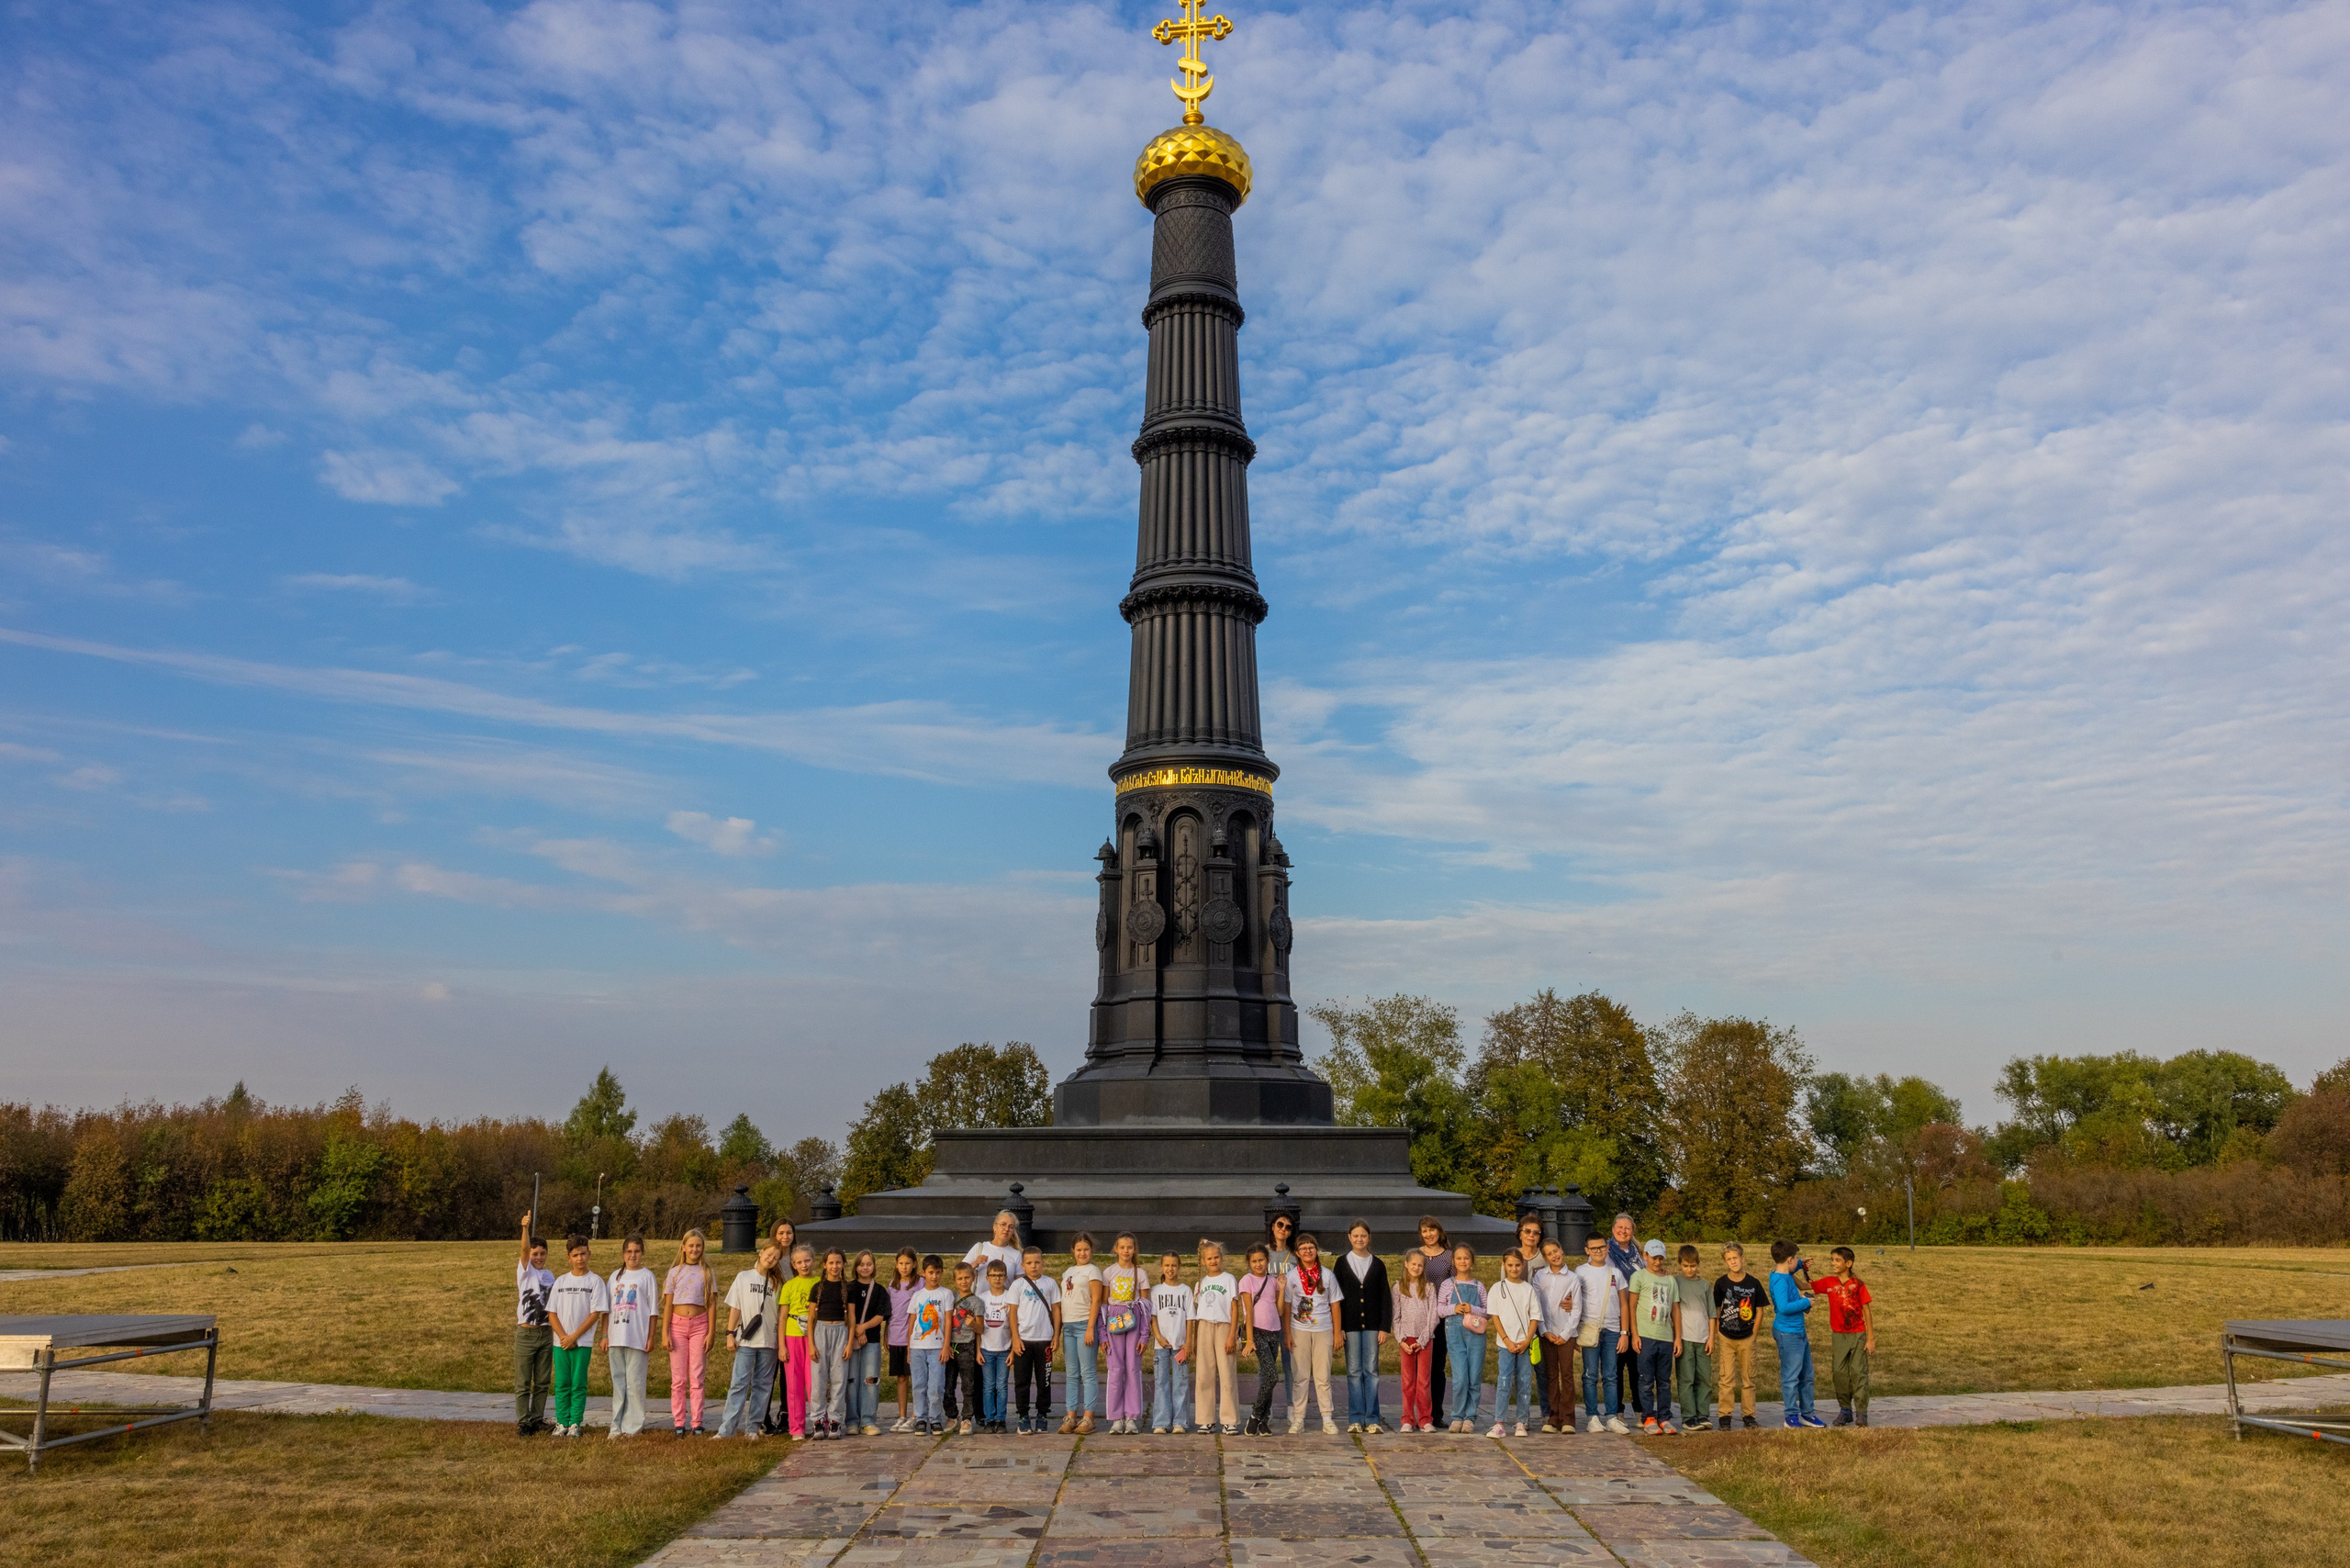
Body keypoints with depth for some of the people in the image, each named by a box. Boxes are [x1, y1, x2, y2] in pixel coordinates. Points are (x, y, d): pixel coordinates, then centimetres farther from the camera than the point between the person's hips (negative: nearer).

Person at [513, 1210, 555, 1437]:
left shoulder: (549, 1274, 12)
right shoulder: (525, 1271, -2)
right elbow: (524, 1250, -21)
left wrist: (556, 1331, 13)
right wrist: (525, 1227, -38)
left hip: (546, 1333, 4)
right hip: (526, 1333, -4)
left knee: (542, 1382, 8)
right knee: (523, 1382, -1)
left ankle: (537, 1420, 16)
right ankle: (522, 1422, 4)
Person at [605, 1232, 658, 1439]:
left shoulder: (647, 1276, 1)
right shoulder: (615, 1276, 12)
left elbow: (653, 1310, 0)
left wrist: (651, 1337, -5)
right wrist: (605, 1335, 7)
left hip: (637, 1337, -4)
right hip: (616, 1337, 4)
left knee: (634, 1383, -3)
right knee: (618, 1382, 7)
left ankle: (633, 1426, 4)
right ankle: (617, 1426, 12)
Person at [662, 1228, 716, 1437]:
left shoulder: (706, 1272, 5)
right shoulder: (675, 1272, 6)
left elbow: (711, 1305, 3)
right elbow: (668, 1305, 4)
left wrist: (710, 1333, -4)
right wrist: (665, 1333, -3)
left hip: (699, 1324, 0)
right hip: (678, 1324, 0)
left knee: (697, 1377, 0)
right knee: (678, 1378, 2)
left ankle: (696, 1423, 3)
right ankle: (679, 1423, 8)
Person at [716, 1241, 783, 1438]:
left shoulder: (776, 1283, 9)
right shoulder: (743, 1277, 6)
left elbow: (780, 1313, 8)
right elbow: (735, 1308, 5)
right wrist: (730, 1333, -2)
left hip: (769, 1341, 2)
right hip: (745, 1340, -2)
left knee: (762, 1385, 4)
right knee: (739, 1383, -7)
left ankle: (752, 1428, 9)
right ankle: (726, 1429, -7)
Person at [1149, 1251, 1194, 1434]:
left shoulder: (1185, 1290, 7)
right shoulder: (1156, 1290, 7)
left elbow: (1189, 1318, 4)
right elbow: (1153, 1316, 3)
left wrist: (1188, 1342, -3)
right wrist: (1158, 1336, -10)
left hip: (1180, 1343, 0)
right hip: (1161, 1343, 0)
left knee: (1181, 1381, 0)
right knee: (1160, 1381, -2)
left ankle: (1178, 1422, 4)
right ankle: (1161, 1423, 1)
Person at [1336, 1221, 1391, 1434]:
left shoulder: (1378, 1265, 7)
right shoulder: (1342, 1263, 5)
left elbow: (1385, 1298, 6)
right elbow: (1336, 1296, 4)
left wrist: (1385, 1327, -2)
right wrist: (1338, 1327, -4)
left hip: (1372, 1324, 0)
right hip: (1350, 1324, 0)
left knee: (1371, 1370, 0)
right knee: (1354, 1371, 1)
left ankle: (1372, 1419, 4)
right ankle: (1356, 1419, 6)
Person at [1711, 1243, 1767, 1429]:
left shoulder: (1753, 1283, -3)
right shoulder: (1721, 1283, -4)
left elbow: (1759, 1311, 4)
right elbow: (1715, 1310, 2)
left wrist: (1753, 1334, 0)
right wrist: (1719, 1334, -3)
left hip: (1747, 1338, 1)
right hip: (1726, 1338, -1)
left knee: (1748, 1378, 9)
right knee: (1726, 1378, -2)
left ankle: (1749, 1416, 18)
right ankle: (1724, 1416, 4)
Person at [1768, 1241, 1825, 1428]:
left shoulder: (1786, 1275, 9)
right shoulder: (1780, 1280, -21)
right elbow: (1784, 1307, -30)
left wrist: (1801, 1263, 19)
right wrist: (1805, 1302, -19)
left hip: (1799, 1331, 10)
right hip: (1787, 1333, -10)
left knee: (1806, 1375, 17)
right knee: (1791, 1376, -1)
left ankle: (1807, 1413, 27)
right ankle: (1792, 1416, 7)